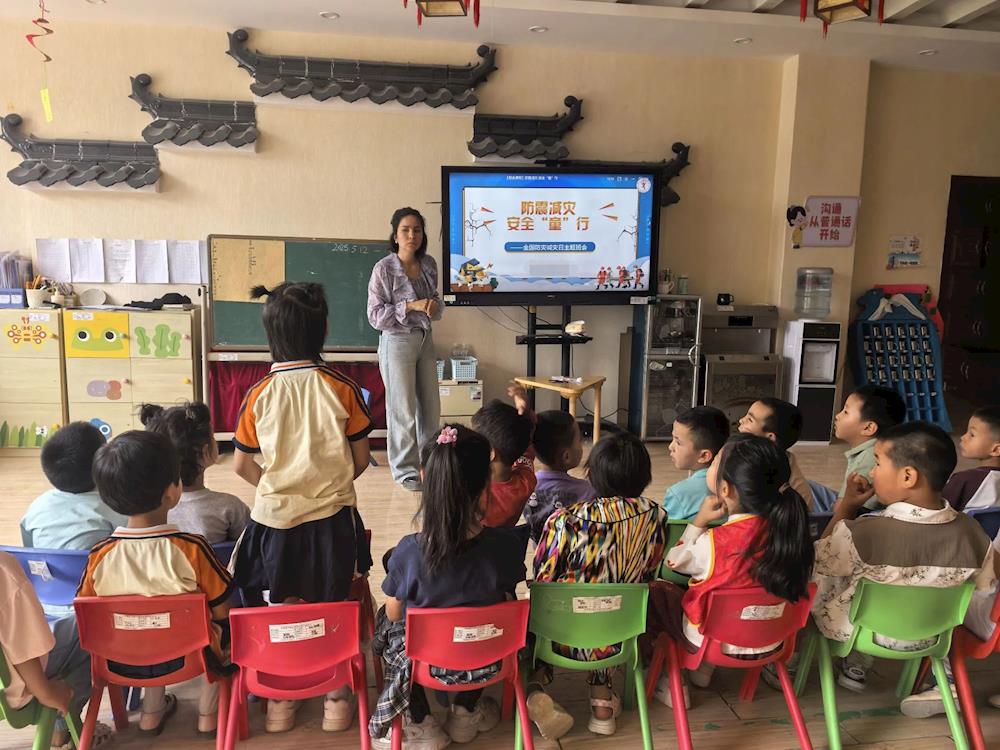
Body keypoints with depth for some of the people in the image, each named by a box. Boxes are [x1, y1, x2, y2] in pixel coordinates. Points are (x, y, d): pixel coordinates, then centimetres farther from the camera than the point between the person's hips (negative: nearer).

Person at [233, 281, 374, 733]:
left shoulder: (259, 394, -7)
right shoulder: (341, 389, -12)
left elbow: (241, 465, 1)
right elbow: (361, 459, -4)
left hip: (275, 516, 1)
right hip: (333, 516, -1)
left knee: (283, 610, 18)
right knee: (332, 606, 15)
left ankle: (281, 700, 31)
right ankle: (336, 698, 27)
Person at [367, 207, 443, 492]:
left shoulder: (429, 264, 2)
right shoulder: (384, 268, -14)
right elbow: (375, 315, -14)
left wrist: (434, 306, -7)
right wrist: (410, 307, -23)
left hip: (425, 340, 6)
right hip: (398, 342, -6)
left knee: (431, 407, 13)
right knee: (403, 410, 3)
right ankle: (405, 470, 19)